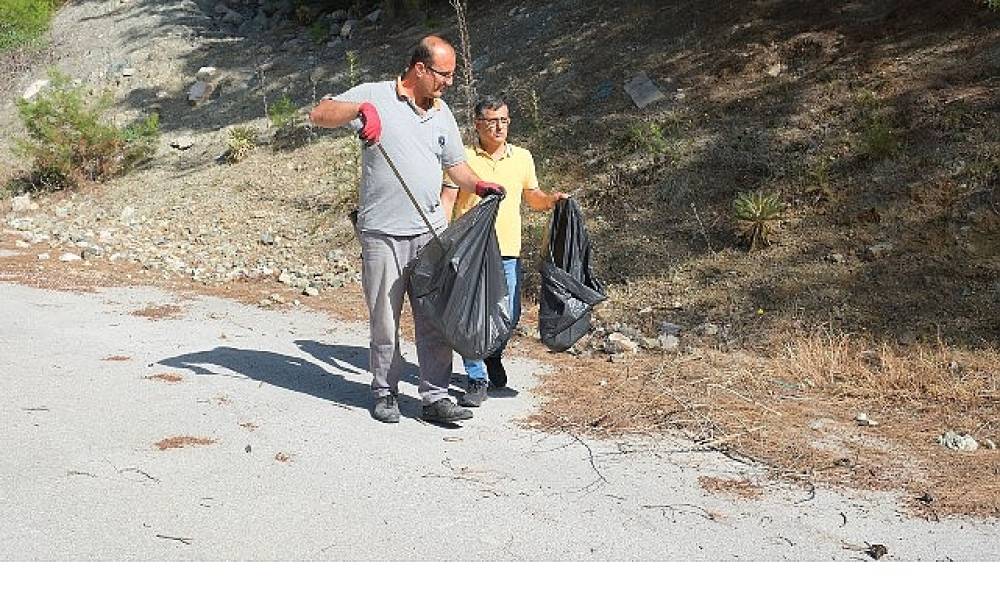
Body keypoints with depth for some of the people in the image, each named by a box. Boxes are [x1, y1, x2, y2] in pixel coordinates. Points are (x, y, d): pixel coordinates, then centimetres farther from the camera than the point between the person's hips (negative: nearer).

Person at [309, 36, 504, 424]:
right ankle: (385, 394, 18)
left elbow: (455, 165, 22)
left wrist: (478, 186, 1)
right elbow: (319, 115, -10)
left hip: (431, 231, 4)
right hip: (382, 233, -4)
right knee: (385, 319, 5)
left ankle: (436, 397, 8)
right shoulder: (376, 96, -2)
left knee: (435, 318, 3)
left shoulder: (442, 113, 15)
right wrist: (361, 109, -28)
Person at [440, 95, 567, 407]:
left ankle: (492, 357, 38)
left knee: (509, 317, 8)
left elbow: (533, 198, 20)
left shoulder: (522, 157, 10)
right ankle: (477, 380, 8)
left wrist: (552, 199, -1)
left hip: (508, 252, 3)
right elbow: (446, 201, -5)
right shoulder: (463, 158, -2)